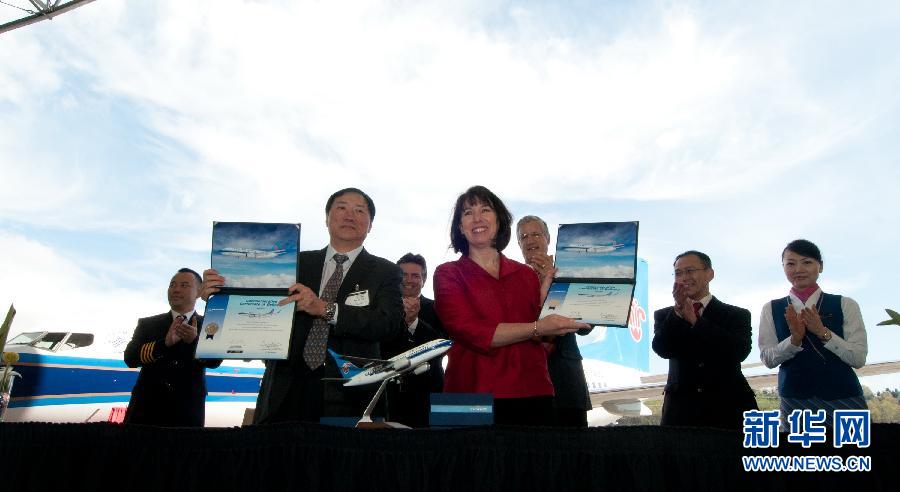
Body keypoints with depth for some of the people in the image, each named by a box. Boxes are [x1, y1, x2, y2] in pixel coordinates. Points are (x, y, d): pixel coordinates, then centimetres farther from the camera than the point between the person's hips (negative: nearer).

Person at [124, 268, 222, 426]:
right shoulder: (147, 324, 9)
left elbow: (214, 361, -11)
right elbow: (130, 357, -5)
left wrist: (194, 340, -30)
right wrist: (165, 342, -22)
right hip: (146, 410, 1)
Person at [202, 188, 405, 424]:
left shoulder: (386, 272, 4)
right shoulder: (297, 262, 12)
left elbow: (390, 324, -12)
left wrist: (325, 309, -21)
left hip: (348, 397, -2)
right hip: (287, 391, 2)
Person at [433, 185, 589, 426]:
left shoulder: (524, 274, 12)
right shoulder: (448, 274, 2)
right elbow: (471, 333, -12)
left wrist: (548, 280, 4)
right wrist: (537, 328, -17)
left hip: (532, 394, 3)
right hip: (475, 394, -3)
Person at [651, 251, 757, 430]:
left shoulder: (737, 315, 6)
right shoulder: (664, 315, 8)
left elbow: (740, 351, -12)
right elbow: (661, 349, -9)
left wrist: (696, 321, -11)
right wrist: (678, 310, -17)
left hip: (728, 410, 0)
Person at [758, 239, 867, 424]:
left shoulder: (845, 305, 1)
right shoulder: (771, 309, 4)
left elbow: (859, 358, -4)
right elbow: (767, 359, -2)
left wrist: (823, 332, -18)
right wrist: (795, 339, -18)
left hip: (844, 398, 0)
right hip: (794, 400, 1)